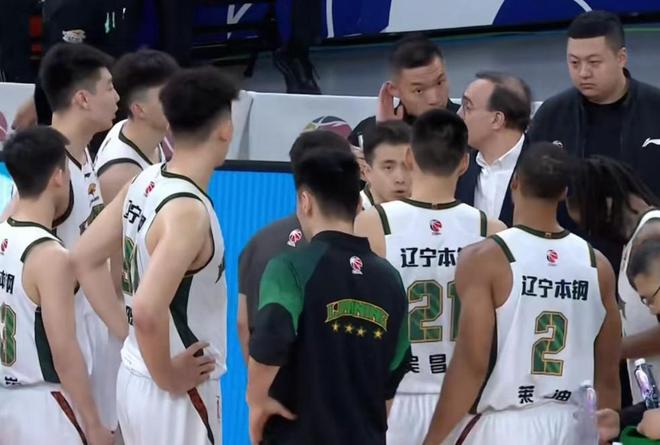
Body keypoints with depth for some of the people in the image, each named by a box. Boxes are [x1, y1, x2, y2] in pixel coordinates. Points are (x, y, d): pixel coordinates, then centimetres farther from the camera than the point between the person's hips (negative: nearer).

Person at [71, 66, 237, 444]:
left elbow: (85, 260, 11)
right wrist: (169, 378, -19)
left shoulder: (146, 183, 1)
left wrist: (124, 327, 11)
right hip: (177, 396, -9)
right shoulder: (188, 211, -25)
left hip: (135, 379, 9)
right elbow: (148, 310, -34)